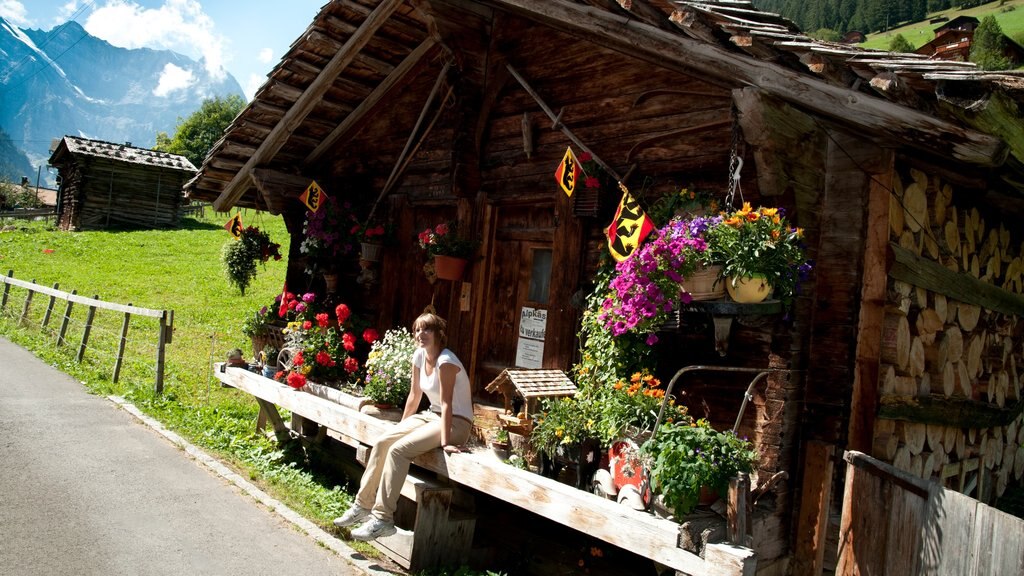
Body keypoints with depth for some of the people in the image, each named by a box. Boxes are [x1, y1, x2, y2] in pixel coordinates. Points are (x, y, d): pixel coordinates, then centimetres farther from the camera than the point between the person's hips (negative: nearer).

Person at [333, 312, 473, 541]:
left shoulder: (446, 360, -20)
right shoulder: (419, 356, 4)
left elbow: (446, 404, -25)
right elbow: (414, 395, 12)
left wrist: (445, 442, -28)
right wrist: (402, 427, 13)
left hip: (456, 422, -8)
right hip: (431, 415, 8)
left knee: (399, 449, -25)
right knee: (382, 442, -9)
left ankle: (383, 518, -21)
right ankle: (363, 505, -1)